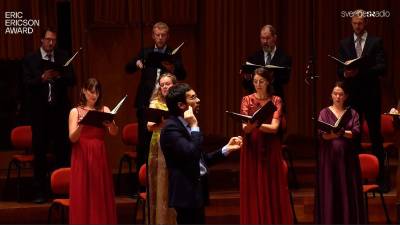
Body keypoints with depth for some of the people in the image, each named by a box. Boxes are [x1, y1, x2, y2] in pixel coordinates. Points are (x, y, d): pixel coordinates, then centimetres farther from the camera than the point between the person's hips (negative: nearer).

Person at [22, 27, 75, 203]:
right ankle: (40, 191, 8)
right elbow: (27, 83, -7)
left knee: (63, 149, 3)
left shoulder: (63, 57, 6)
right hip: (39, 111, -1)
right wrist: (42, 79, -23)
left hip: (60, 109, 1)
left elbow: (72, 80, 1)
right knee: (40, 151, 3)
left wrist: (59, 76, -18)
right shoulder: (30, 59, 1)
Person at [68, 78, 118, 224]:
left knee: (101, 194, 1)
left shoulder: (104, 110, 8)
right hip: (82, 157, -2)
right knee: (83, 194, -2)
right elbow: (72, 138, -7)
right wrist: (81, 126, -26)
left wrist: (110, 122, -29)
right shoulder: (76, 112, 4)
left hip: (99, 157, 2)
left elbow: (114, 133, -7)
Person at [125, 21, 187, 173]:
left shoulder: (174, 54, 6)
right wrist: (137, 62, -18)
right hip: (146, 103, 1)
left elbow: (182, 75, -7)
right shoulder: (145, 52, 12)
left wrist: (172, 68, -29)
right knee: (144, 139, 1)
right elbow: (128, 69, 5)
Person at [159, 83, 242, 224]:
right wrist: (194, 127, -18)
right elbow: (191, 154, -27)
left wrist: (226, 149, 13)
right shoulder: (171, 128, -15)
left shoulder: (187, 125, 14)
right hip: (186, 192, -10)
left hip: (197, 189, 10)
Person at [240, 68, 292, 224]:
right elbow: (245, 128, -8)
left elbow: (274, 127, -10)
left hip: (271, 151, 0)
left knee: (273, 189, 0)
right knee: (254, 191, -2)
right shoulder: (247, 100, 3)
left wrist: (256, 125, -26)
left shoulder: (276, 101, 3)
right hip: (252, 150, 0)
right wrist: (249, 125, -32)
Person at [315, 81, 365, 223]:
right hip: (329, 157, -1)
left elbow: (356, 133, -6)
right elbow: (321, 134, -8)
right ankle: (329, 220, 2)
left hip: (347, 157, 1)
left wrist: (341, 132, -19)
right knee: (329, 190, -2)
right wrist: (331, 134, -27)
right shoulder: (324, 113, 4)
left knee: (348, 189, 0)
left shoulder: (352, 113, 7)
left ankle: (349, 220, 4)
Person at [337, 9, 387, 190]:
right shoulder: (344, 44, 9)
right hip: (352, 94, 2)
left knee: (376, 136, 0)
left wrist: (361, 71, -22)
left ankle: (380, 176, 5)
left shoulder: (376, 42, 1)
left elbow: (382, 68, -8)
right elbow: (339, 70, 6)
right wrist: (345, 74, -17)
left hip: (371, 95, -2)